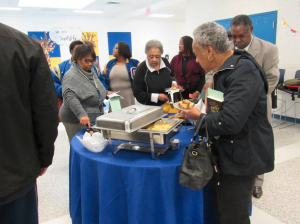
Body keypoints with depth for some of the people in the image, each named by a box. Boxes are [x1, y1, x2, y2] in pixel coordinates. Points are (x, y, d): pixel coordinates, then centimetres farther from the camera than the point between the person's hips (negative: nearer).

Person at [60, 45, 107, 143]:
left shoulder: (91, 71, 10)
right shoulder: (71, 76, -16)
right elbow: (70, 97, -30)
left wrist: (106, 93, 12)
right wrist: (82, 115, -42)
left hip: (94, 119, 8)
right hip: (77, 121, -8)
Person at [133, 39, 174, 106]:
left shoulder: (165, 62, -1)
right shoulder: (141, 69, -15)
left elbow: (172, 76, 19)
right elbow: (137, 93, -14)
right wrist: (157, 97, -21)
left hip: (167, 103, 2)